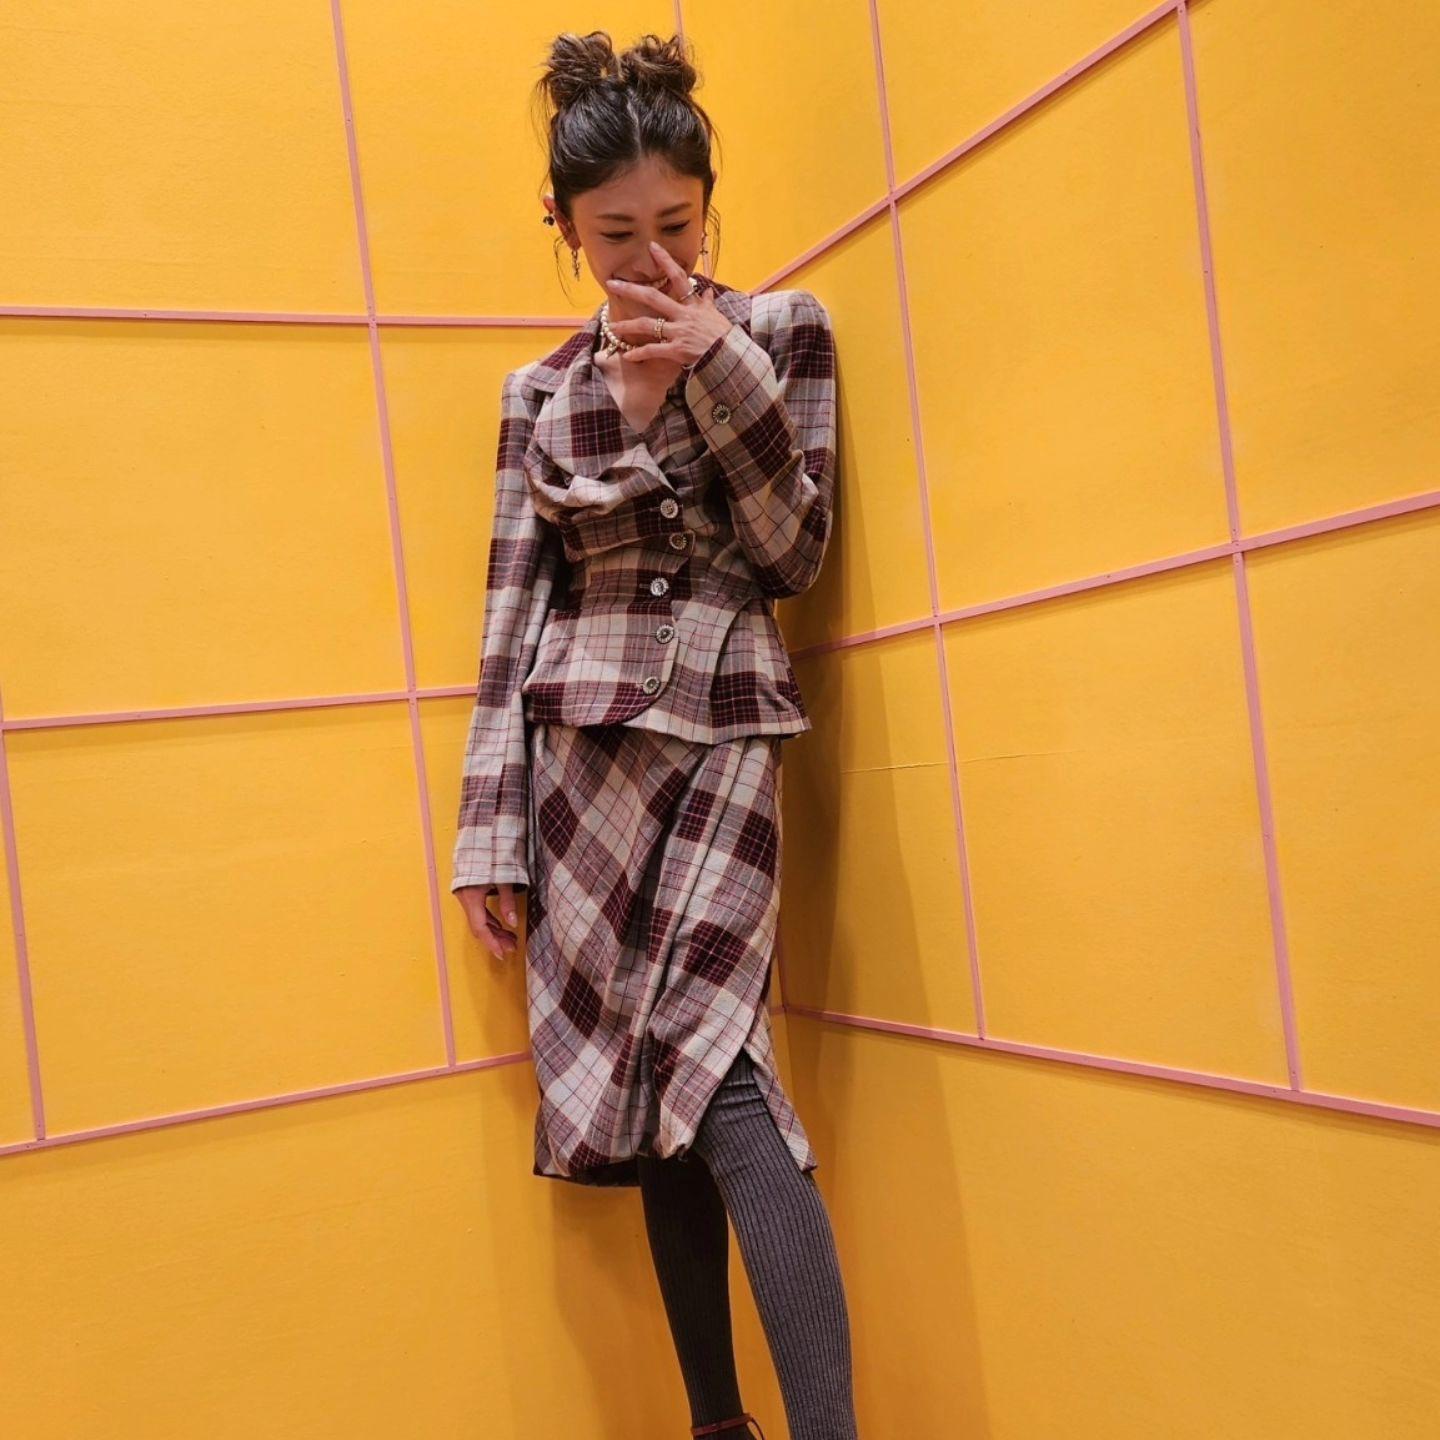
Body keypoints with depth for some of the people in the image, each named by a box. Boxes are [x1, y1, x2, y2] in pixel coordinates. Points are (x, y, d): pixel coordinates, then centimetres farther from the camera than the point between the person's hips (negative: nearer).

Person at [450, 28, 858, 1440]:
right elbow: (512, 616, 8)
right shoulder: (540, 391, 12)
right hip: (580, 747, 3)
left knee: (708, 1056, -17)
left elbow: (791, 552, 0)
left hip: (719, 729, -2)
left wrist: (718, 369, -11)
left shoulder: (780, 327, 6)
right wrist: (492, 834, 4)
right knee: (643, 1087, 3)